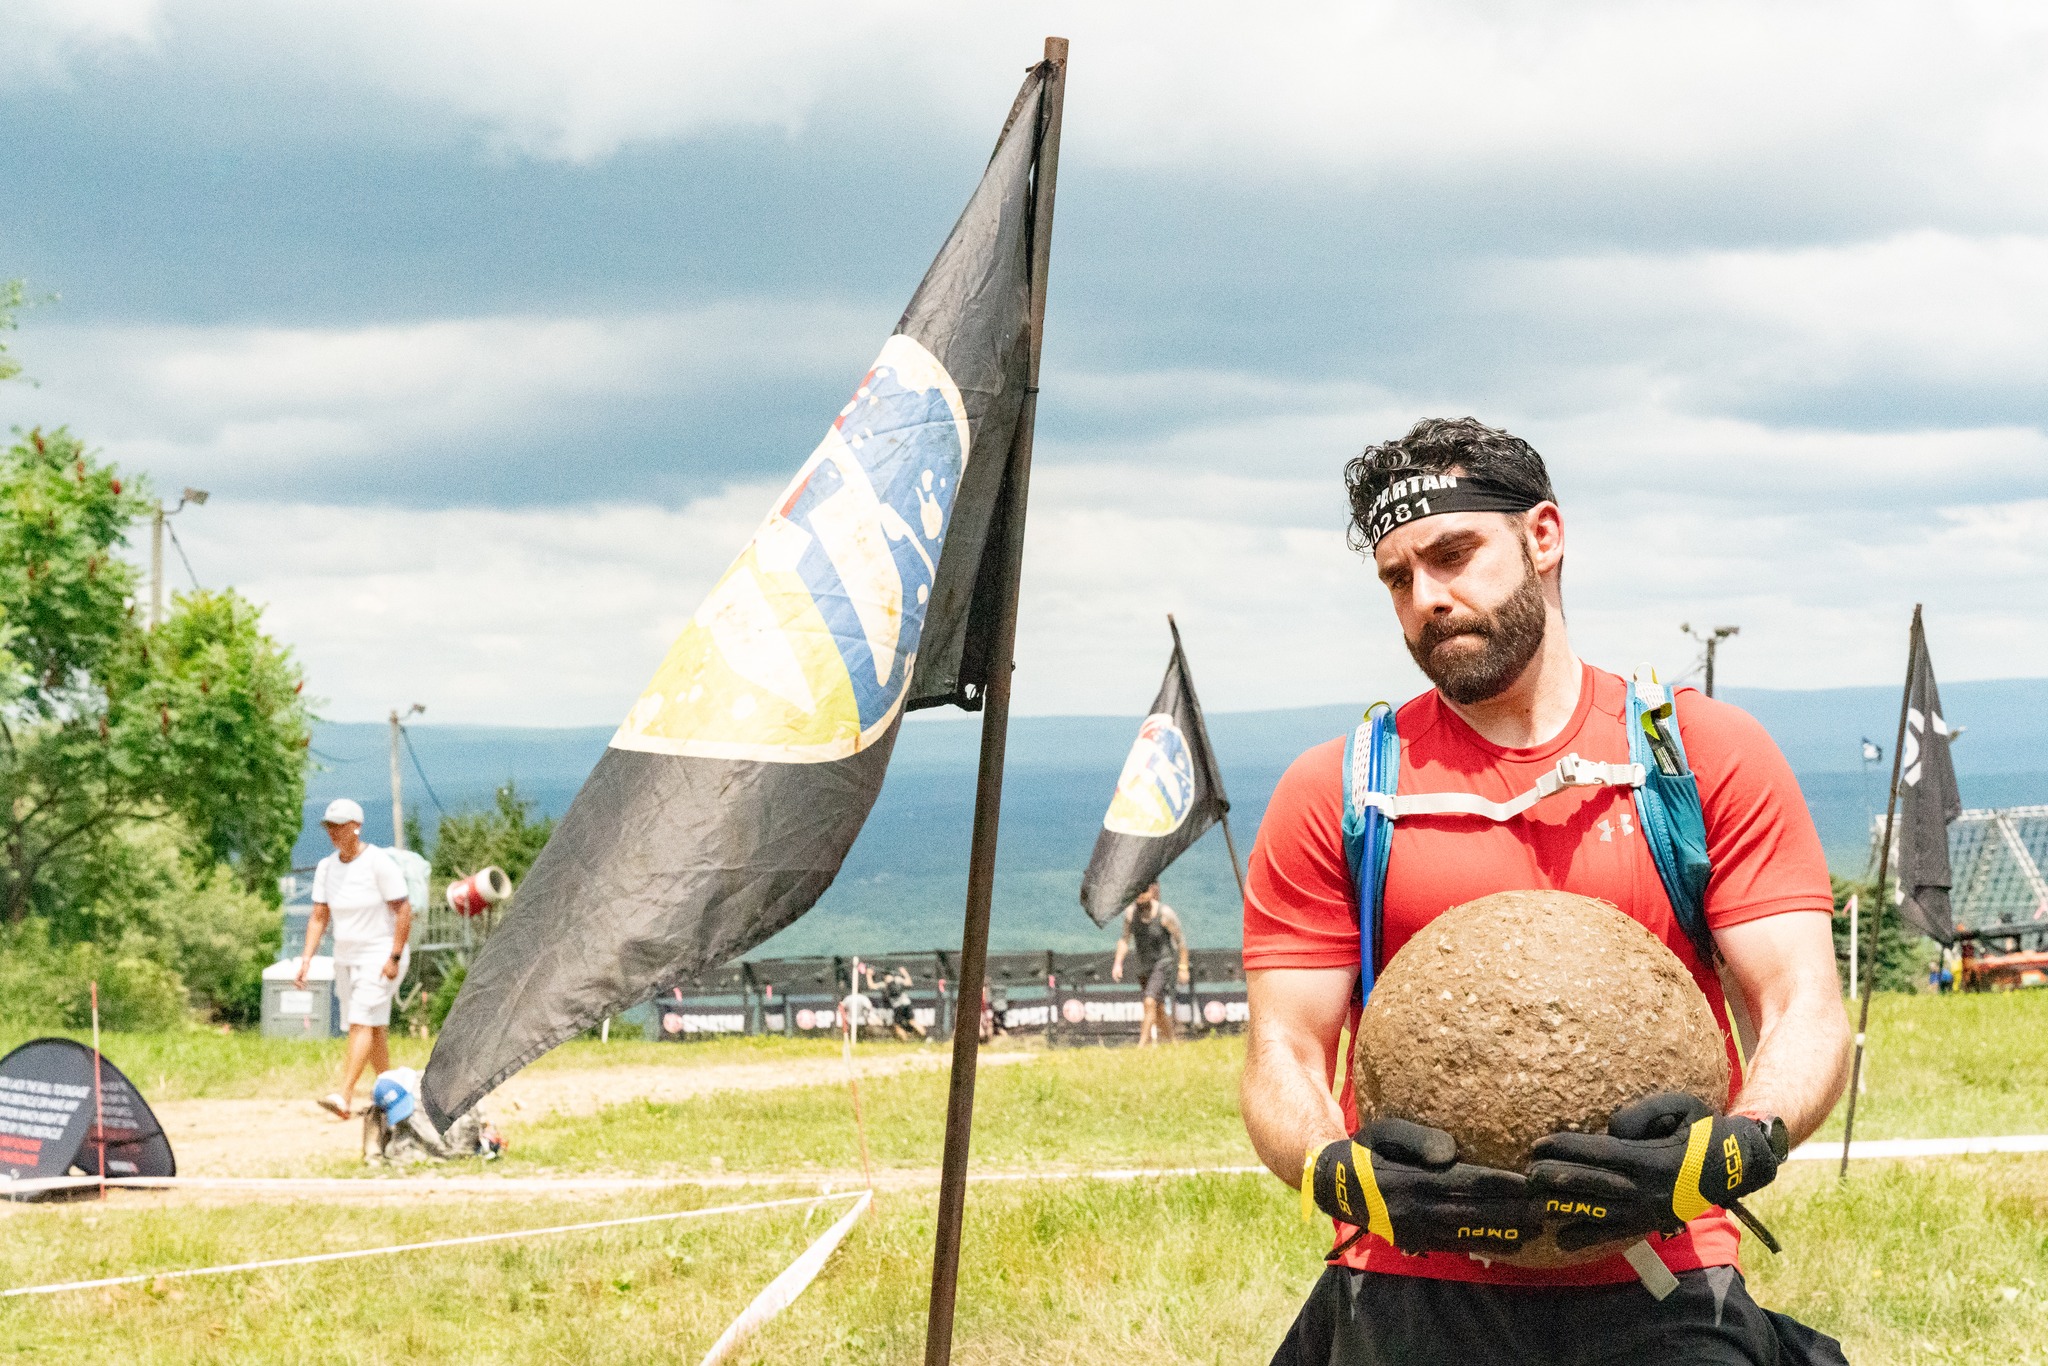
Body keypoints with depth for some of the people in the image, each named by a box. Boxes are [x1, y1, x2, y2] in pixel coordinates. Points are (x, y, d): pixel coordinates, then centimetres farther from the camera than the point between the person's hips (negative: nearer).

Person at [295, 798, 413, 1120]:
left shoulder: (379, 863, -15)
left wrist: (395, 958, -20)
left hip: (381, 954, -7)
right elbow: (319, 917, 7)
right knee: (373, 1026, 10)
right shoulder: (326, 868, 4)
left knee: (361, 1022, -17)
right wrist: (307, 958, -5)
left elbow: (403, 910, -15)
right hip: (346, 957, 7)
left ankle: (344, 1097, -27)